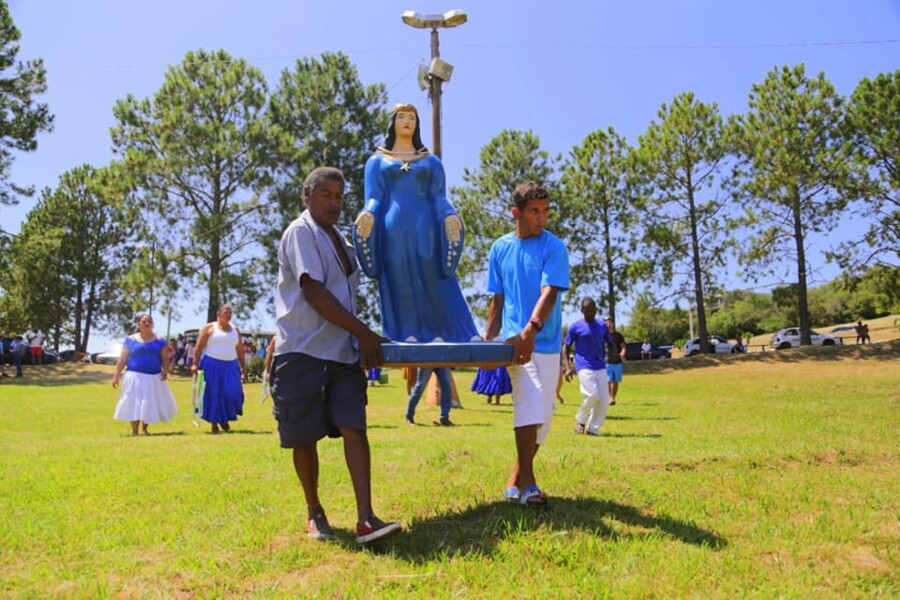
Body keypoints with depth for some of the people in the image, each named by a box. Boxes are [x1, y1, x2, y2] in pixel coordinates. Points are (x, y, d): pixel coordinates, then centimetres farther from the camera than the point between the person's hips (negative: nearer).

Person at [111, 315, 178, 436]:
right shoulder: (130, 339, 5)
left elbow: (165, 358, 4)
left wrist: (165, 371, -13)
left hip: (154, 377, 1)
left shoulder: (159, 340, 6)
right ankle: (134, 431, 4)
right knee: (134, 404, -4)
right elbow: (122, 359, 5)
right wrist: (116, 375, -1)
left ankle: (144, 429, 22)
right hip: (135, 377, -1)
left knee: (151, 403, 4)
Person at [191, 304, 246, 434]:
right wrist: (195, 363, -10)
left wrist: (243, 366, 11)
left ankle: (224, 418, 10)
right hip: (212, 365, -3)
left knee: (232, 392, -9)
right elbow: (199, 347, -2)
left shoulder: (235, 330, 15)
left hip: (231, 366, 3)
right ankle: (214, 422, 9)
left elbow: (240, 349, 16)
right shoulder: (209, 328, 3)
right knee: (214, 394, -1)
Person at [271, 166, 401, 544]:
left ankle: (366, 519, -11)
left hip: (343, 353, 6)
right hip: (303, 351, -6)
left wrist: (360, 341, 19)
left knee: (353, 428, -7)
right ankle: (314, 512, 21)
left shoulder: (341, 242, 19)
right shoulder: (301, 233, -6)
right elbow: (314, 292, -17)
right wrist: (364, 333, -18)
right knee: (305, 438, 3)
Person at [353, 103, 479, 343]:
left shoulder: (431, 162, 22)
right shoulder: (376, 162, 20)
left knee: (433, 286, -9)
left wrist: (450, 216, -12)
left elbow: (439, 198, 11)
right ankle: (407, 340, -7)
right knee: (399, 286, -6)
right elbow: (373, 199, 9)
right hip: (392, 232, 0)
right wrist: (368, 216, -15)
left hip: (424, 231, 0)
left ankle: (439, 340, -12)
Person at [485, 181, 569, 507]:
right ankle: (526, 482, -11)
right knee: (530, 403, -18)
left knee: (542, 414, 6)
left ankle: (517, 477, 23)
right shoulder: (500, 248, 6)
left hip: (546, 342, 1)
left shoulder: (553, 247, -2)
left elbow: (549, 293, -16)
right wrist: (488, 339, 10)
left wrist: (530, 330, -30)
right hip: (515, 341, -1)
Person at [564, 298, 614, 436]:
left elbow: (610, 344, 17)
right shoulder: (575, 327, -1)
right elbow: (566, 348, 4)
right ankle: (580, 420, 9)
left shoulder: (602, 326, 9)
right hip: (584, 367, -4)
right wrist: (568, 367, -8)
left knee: (604, 399, -3)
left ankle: (593, 428, 11)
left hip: (600, 367, 4)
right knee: (592, 395, -17)